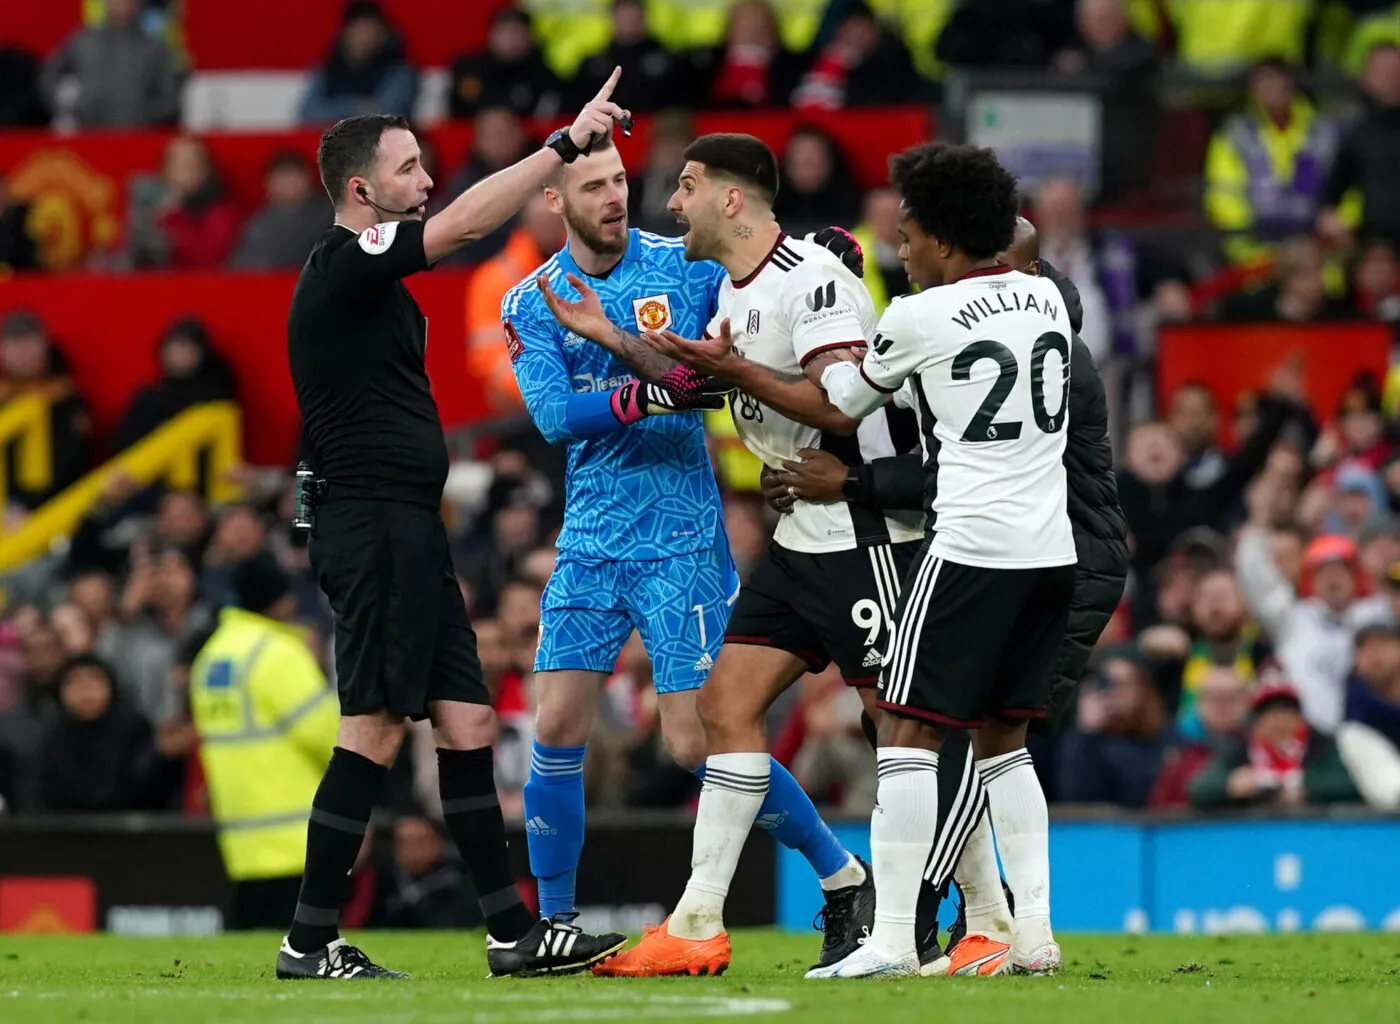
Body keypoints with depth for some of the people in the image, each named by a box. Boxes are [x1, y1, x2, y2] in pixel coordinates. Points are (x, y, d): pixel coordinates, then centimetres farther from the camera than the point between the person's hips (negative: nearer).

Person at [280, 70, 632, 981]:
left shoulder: (369, 277, 20)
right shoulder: (344, 264, -11)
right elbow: (465, 223, -21)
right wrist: (568, 142, -19)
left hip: (407, 530, 10)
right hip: (374, 524, -10)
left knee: (467, 723, 8)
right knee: (374, 732, -9)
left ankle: (514, 932, 11)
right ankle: (311, 942, -5)